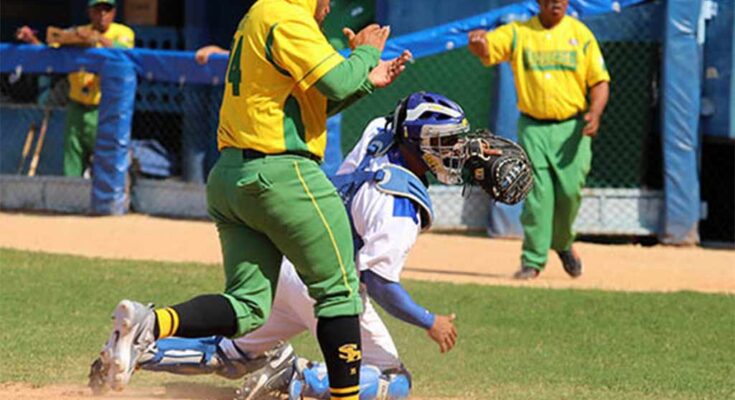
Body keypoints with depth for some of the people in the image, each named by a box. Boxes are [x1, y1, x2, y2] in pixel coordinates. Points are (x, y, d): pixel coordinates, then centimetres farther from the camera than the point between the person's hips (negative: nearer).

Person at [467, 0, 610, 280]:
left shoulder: (580, 34, 5)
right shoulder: (517, 33, 4)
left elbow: (600, 80, 4)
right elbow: (485, 51, -10)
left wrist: (595, 112, -15)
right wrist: (478, 41, -35)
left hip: (571, 128, 1)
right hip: (533, 128, -1)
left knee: (570, 191, -4)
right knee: (537, 195, -7)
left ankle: (562, 244, 23)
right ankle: (533, 261, -2)